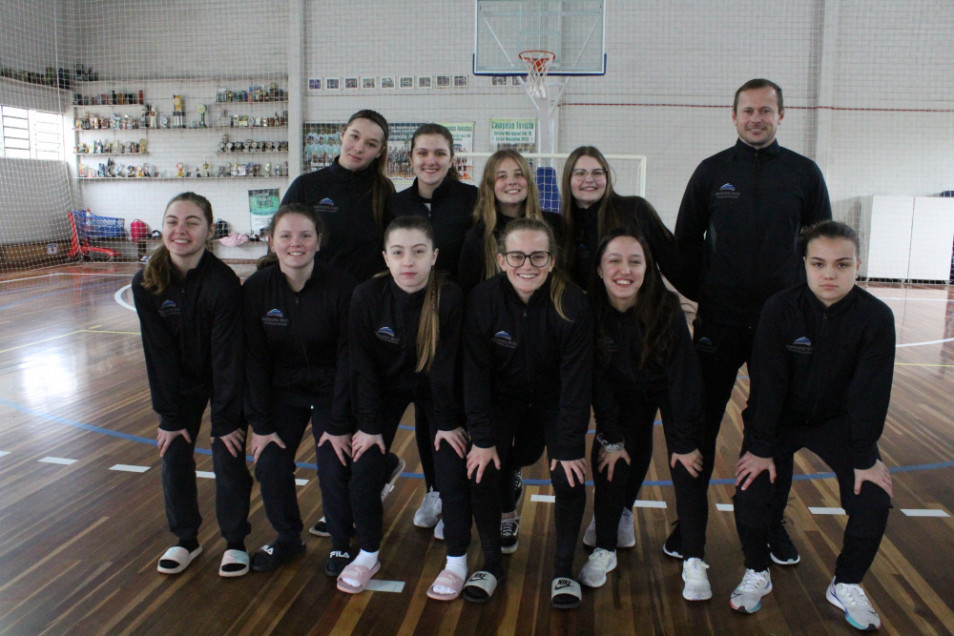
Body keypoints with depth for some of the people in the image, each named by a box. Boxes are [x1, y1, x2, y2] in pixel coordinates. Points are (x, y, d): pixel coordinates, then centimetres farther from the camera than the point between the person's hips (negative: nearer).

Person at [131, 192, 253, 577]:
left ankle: (235, 542, 17)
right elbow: (158, 355, -12)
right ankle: (186, 539, 24)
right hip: (180, 383, 4)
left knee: (228, 459, -3)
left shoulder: (223, 283, -28)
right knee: (174, 457, 3)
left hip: (224, 382, -3)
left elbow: (227, 356, -23)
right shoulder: (146, 284, -17)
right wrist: (169, 417, -10)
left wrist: (226, 420, -18)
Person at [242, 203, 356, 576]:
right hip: (283, 390, 3)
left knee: (333, 469, -11)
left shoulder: (340, 287, -21)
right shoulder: (256, 288, -13)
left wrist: (338, 424, -16)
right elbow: (254, 359, -7)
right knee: (270, 464, -6)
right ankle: (287, 538, 21)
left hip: (330, 390, -3)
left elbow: (347, 359, -16)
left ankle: (341, 544, 16)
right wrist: (260, 423, -8)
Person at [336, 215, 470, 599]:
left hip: (437, 390, -1)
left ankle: (457, 561, 13)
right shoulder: (367, 296, -22)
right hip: (386, 386, 2)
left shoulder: (450, 298, -27)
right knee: (364, 470, -4)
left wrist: (447, 422, -12)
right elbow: (362, 364, -14)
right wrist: (369, 424, -11)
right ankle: (368, 555, 19)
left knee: (452, 472, -8)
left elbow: (445, 365, -19)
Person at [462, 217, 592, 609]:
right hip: (502, 398, 1)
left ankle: (563, 570, 9)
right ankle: (492, 564, 11)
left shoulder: (572, 305, -26)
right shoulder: (483, 300, -22)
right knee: (482, 472, -13)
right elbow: (475, 372, -17)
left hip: (554, 401, -1)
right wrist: (482, 439, -19)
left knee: (569, 478, -15)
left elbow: (576, 381, -21)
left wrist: (569, 447, -22)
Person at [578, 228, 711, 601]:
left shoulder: (667, 311, -31)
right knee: (610, 460, -10)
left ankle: (694, 560, -3)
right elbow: (598, 380, -16)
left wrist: (685, 442, -22)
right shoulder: (591, 312, -25)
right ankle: (604, 549, 4)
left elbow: (683, 378, -25)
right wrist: (611, 438, -16)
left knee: (688, 466, -13)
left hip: (670, 390, -2)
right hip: (624, 393, 2)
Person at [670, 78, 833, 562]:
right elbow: (685, 242, 9)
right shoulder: (712, 171, 3)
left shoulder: (804, 173, 4)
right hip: (718, 323, 0)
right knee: (701, 424, 5)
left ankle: (772, 522, 27)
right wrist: (699, 293, 1)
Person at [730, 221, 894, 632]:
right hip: (779, 417, -1)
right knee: (751, 492, -18)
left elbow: (870, 392, -16)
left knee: (873, 501, -14)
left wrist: (866, 457, -15)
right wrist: (759, 447, -18)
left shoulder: (876, 317, -19)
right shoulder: (780, 309, -22)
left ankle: (846, 586, 14)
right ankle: (757, 574, 11)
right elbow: (767, 382, -19)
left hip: (838, 421, 1)